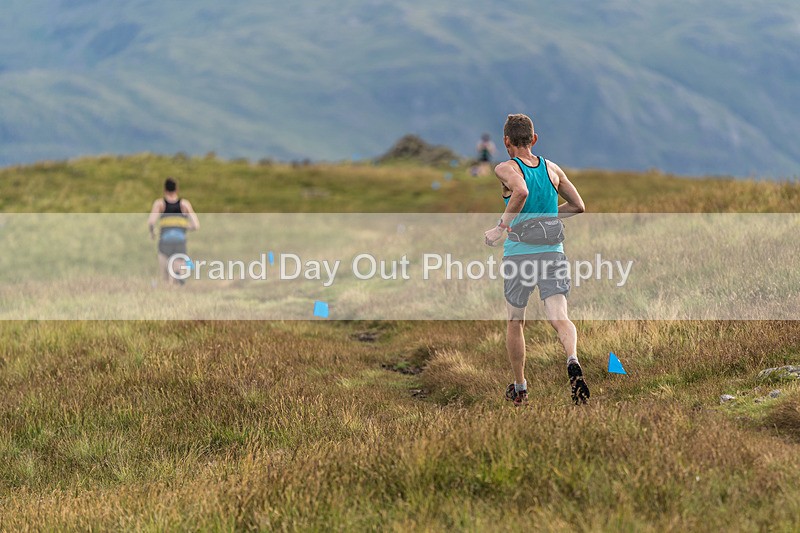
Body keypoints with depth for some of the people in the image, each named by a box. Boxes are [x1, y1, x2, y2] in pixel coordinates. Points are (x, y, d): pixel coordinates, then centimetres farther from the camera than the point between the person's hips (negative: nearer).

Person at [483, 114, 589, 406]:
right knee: (559, 318, -10)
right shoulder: (552, 168, 11)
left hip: (518, 254, -2)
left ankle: (519, 388, 25)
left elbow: (521, 191, -26)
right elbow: (578, 206, 18)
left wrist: (500, 227, -19)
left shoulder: (506, 168, -4)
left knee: (515, 322, 16)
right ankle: (572, 360, -40)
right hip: (553, 251, 2)